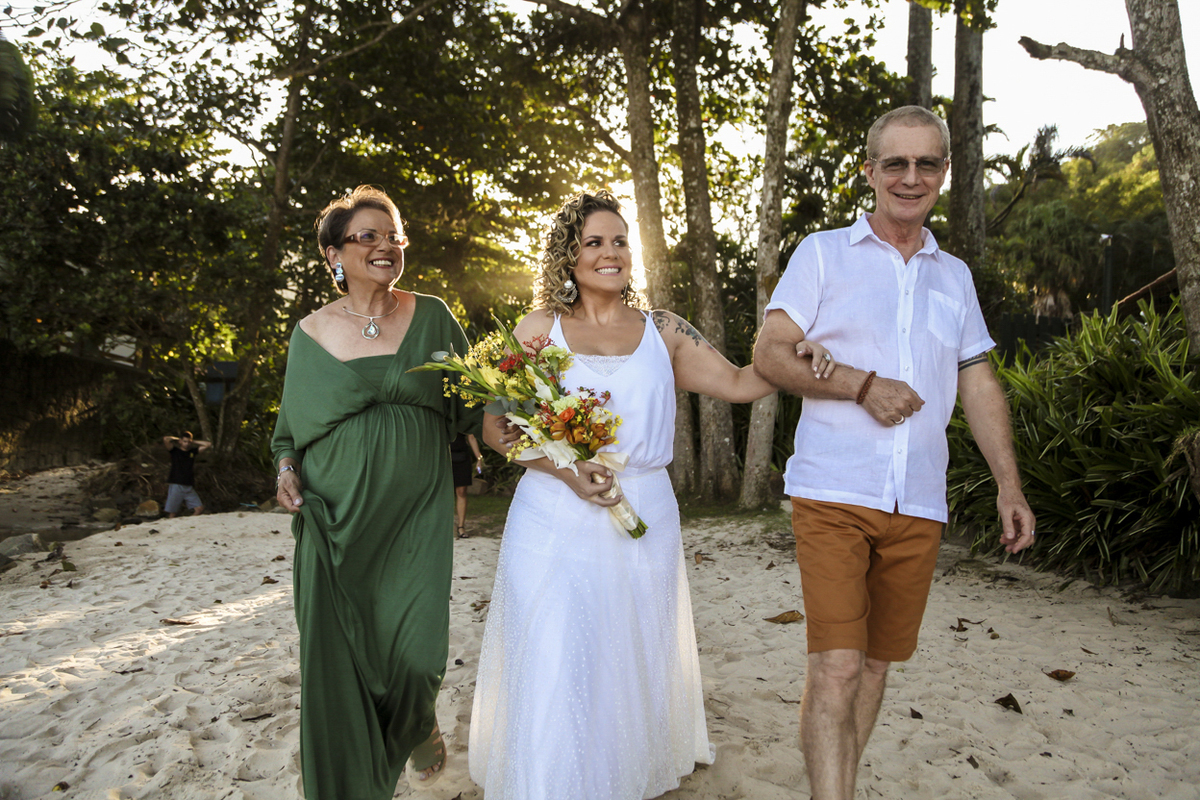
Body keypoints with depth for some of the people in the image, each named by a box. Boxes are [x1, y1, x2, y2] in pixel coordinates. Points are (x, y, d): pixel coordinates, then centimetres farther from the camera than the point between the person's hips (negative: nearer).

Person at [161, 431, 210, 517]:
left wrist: (193, 442, 13)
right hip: (176, 485, -4)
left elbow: (208, 444, 15)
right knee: (172, 513, -5)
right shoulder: (174, 451, 3)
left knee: (200, 508, -4)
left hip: (189, 487, 4)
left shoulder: (193, 451, 13)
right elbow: (165, 439, -13)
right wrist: (176, 438, 5)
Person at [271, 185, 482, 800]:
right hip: (337, 517, 1)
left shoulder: (430, 316, 3)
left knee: (414, 650, -3)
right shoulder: (311, 332, 5)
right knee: (338, 656, 2)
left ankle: (419, 731, 34)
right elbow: (293, 425, 15)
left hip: (418, 512, 0)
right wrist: (286, 466, -1)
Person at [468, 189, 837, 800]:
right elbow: (496, 425, 0)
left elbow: (737, 383, 6)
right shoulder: (540, 329, 3)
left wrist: (793, 358, -13)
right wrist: (563, 468, -15)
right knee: (554, 673, -1)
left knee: (633, 667, 13)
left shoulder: (662, 331, 9)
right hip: (556, 525, -2)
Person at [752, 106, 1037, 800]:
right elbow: (769, 354, -2)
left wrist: (1010, 484, 9)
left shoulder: (955, 275, 16)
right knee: (837, 667, -12)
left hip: (919, 505, 4)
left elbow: (979, 384, 17)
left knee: (876, 663, 12)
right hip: (833, 494, -4)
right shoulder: (824, 253, 4)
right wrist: (862, 385, -14)